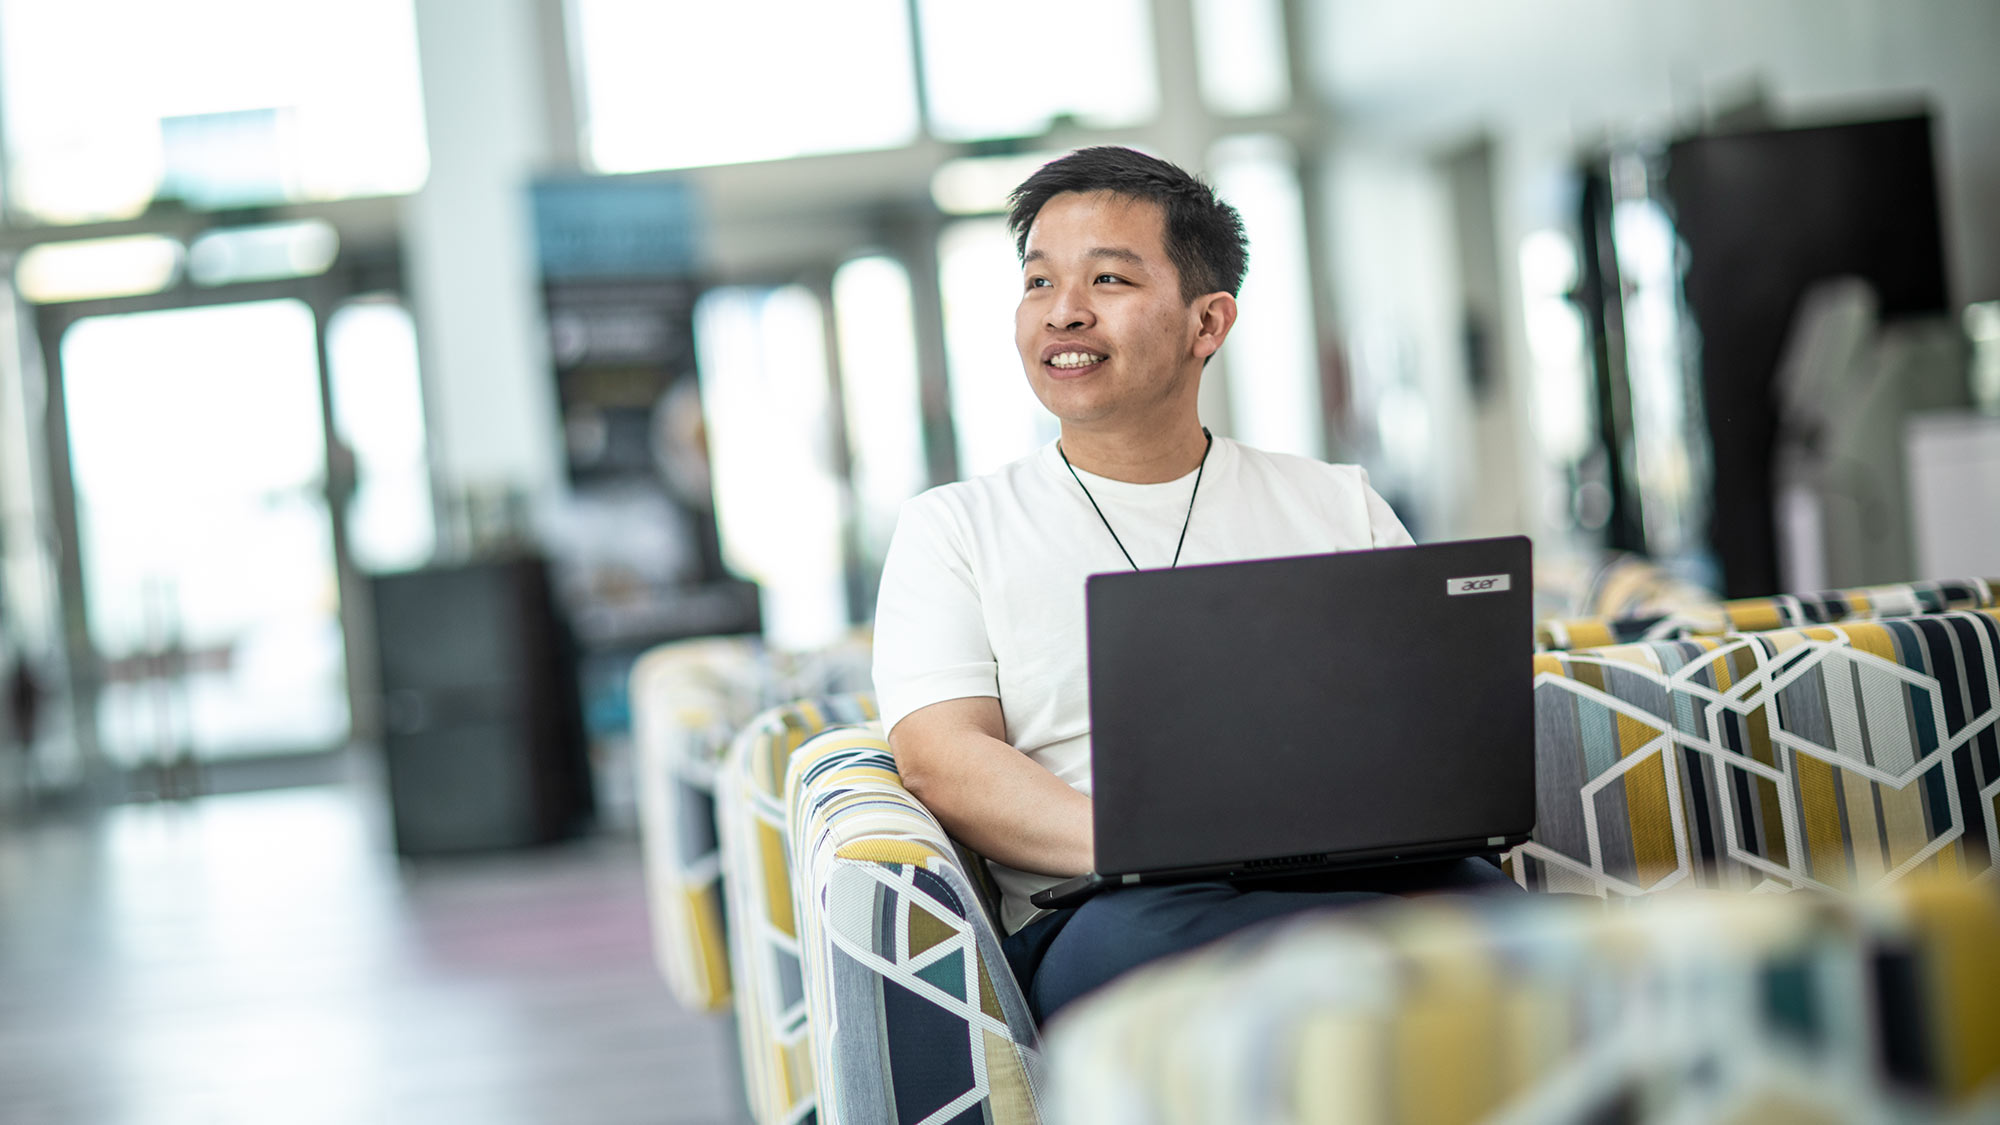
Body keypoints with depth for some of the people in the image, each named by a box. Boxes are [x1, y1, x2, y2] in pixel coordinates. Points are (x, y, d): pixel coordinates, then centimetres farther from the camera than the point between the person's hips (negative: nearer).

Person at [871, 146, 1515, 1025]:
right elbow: (940, 760, 1)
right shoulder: (952, 530, 16)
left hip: (1360, 879, 0)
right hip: (1104, 915, 1)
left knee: (1472, 893, -38)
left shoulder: (1339, 507, 22)